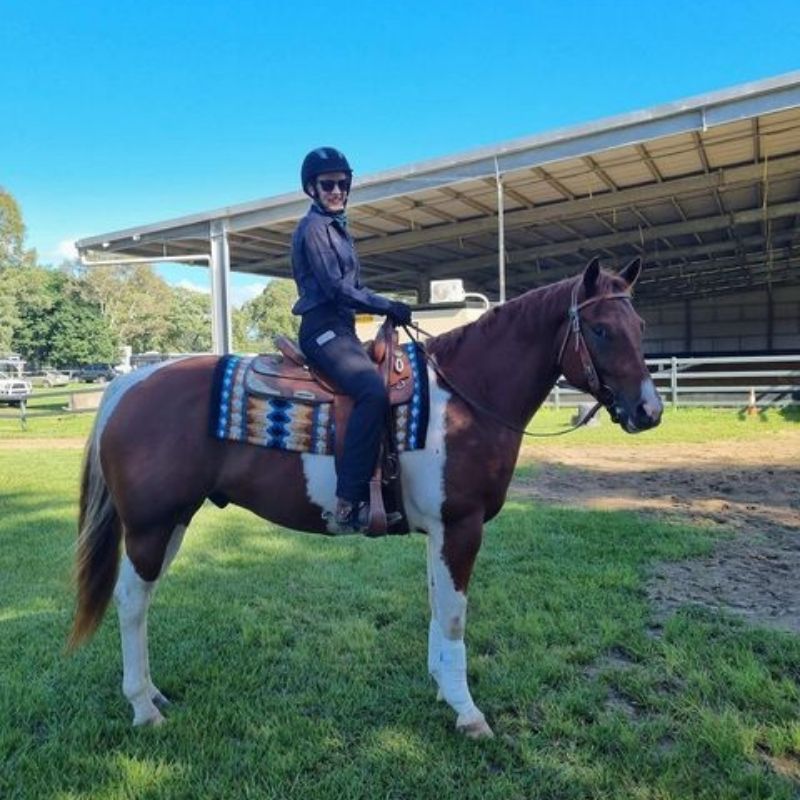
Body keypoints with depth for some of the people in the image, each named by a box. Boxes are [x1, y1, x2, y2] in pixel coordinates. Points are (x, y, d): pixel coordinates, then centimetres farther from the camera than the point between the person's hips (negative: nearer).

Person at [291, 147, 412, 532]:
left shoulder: (337, 227, 22)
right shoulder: (314, 227, -6)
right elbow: (336, 289, -15)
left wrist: (386, 307, 8)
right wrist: (388, 306, -11)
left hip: (341, 328, 10)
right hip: (323, 329, -10)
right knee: (373, 390, -31)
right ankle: (349, 502, -32)